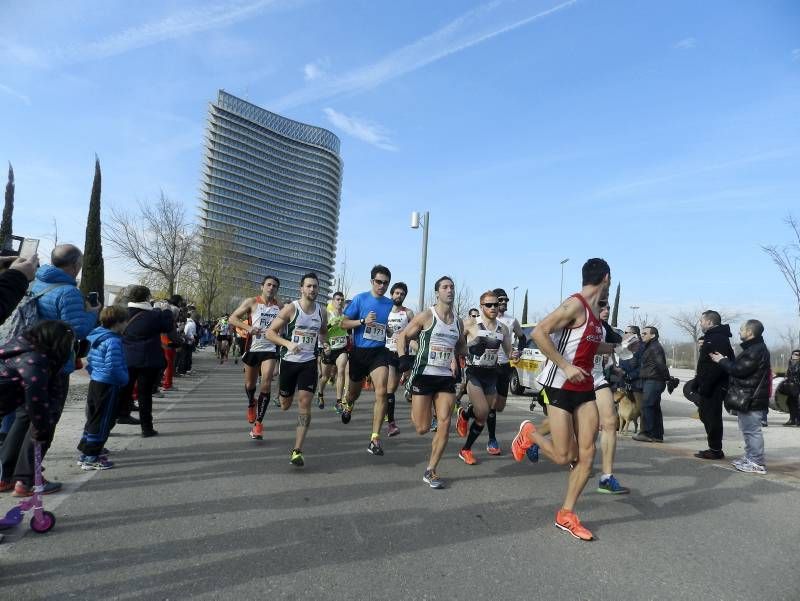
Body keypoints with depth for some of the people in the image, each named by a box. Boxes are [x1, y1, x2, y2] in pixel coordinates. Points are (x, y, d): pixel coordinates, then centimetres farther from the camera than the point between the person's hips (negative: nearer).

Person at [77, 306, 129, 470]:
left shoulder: (96, 336, 8)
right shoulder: (113, 341, -21)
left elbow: (90, 359, 16)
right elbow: (113, 368, -24)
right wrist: (125, 379, -10)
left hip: (95, 382, 9)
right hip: (107, 386, -9)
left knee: (93, 419, 19)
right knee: (102, 422, 2)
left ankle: (86, 453, 30)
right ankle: (90, 458, 10)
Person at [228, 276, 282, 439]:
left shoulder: (280, 307, 3)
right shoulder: (252, 302, -4)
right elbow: (232, 318, -5)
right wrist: (248, 328, -20)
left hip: (270, 350, 0)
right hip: (252, 348, 0)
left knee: (266, 384, -14)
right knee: (250, 384, 15)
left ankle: (258, 423, -4)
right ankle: (251, 404, 49)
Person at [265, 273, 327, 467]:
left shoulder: (322, 312, 1)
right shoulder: (290, 308, -11)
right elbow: (270, 332, -11)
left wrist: (327, 344, 2)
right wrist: (288, 343, -27)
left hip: (309, 363, 2)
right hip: (289, 361, -2)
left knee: (305, 403, -10)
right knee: (285, 405, 13)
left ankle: (297, 451, -4)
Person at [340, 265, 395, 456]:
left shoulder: (390, 304, 4)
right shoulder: (360, 299, -5)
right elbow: (344, 323, -5)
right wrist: (363, 321, -20)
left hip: (379, 352, 1)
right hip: (359, 351, -1)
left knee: (381, 392, -18)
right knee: (354, 391, 18)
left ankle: (375, 439, -11)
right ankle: (348, 406, 56)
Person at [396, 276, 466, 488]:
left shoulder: (458, 321, 10)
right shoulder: (426, 316, -5)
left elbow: (462, 347, 26)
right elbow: (402, 336, 0)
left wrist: (456, 358, 7)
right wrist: (403, 358, -14)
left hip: (446, 378, 4)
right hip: (424, 375, -4)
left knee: (444, 423, -6)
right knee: (422, 428, -3)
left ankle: (430, 471, 8)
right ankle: (414, 410, 34)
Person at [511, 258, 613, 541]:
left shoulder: (595, 310, 13)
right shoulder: (576, 304, -16)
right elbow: (538, 333, -25)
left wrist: (616, 347, 35)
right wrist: (566, 367, -25)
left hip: (585, 388, 9)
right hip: (561, 386, -8)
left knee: (587, 454, 4)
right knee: (563, 456, -4)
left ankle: (566, 515, 16)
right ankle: (529, 433, 25)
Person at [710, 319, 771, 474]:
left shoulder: (756, 350, -18)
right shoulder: (753, 348, 17)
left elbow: (739, 370, -21)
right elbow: (739, 366, 17)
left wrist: (722, 361, -9)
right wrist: (725, 360, 6)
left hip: (750, 398, -11)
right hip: (746, 397, 11)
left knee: (752, 430, -4)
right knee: (748, 429, 18)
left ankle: (757, 462, 2)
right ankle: (750, 457, 27)